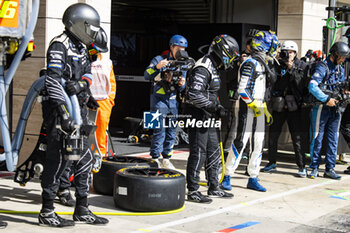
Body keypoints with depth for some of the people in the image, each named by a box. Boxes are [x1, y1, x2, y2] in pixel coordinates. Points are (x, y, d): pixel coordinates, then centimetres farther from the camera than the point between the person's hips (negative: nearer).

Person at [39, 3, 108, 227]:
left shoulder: (81, 47, 17)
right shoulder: (59, 46, -13)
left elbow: (88, 72, 15)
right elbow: (53, 81, -21)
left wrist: (82, 83, -11)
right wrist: (63, 113, -29)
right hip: (60, 108, -9)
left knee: (85, 158, 10)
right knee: (57, 159, -6)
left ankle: (82, 209, 20)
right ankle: (47, 212, 3)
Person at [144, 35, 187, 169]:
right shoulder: (159, 59, -4)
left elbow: (181, 89, 12)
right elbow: (147, 76, -16)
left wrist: (181, 84, -12)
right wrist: (157, 67, -32)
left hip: (172, 100, 6)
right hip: (159, 99, -6)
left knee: (172, 130, 8)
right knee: (160, 130, -10)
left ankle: (166, 159, 18)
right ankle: (155, 160, -2)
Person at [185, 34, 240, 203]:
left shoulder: (213, 67, 16)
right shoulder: (203, 68, -19)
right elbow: (194, 95, -27)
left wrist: (218, 107, 12)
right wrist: (214, 107, -24)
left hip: (207, 117, 10)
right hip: (197, 115, -10)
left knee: (213, 152, 15)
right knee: (198, 153, -6)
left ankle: (214, 188, 25)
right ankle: (192, 191, 2)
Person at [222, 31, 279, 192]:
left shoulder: (261, 64, 17)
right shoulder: (250, 64, -13)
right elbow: (242, 90, -18)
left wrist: (265, 109, 20)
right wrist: (254, 106, -15)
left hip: (258, 109, 9)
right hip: (248, 108, -9)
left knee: (258, 145, 8)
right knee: (240, 143, -7)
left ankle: (253, 179, 15)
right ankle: (227, 177, 2)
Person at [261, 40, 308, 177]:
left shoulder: (301, 66, 2)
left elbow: (301, 83, -11)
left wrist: (291, 69, -16)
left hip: (294, 106, -2)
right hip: (278, 105, 3)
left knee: (297, 137, -3)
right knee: (273, 135, 10)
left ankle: (302, 166, 4)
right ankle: (272, 163, 26)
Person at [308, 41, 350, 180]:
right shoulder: (322, 67, -10)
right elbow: (312, 87, -21)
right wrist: (327, 100, -21)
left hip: (335, 109, 7)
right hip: (321, 108, -7)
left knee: (333, 140, 7)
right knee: (317, 139, -1)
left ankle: (329, 169, 12)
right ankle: (314, 168, 8)